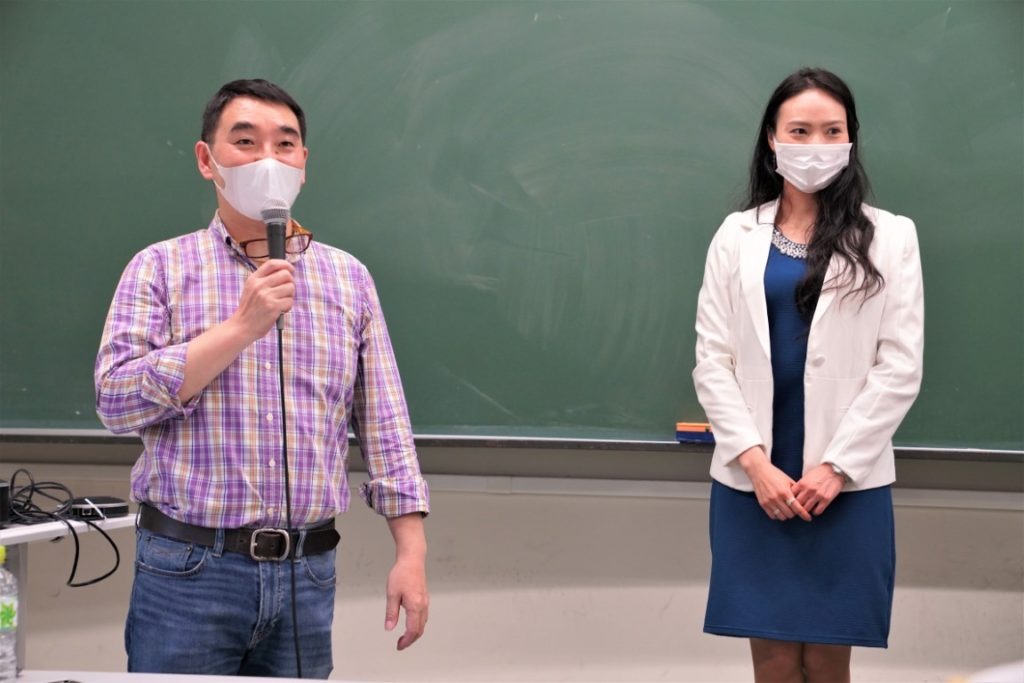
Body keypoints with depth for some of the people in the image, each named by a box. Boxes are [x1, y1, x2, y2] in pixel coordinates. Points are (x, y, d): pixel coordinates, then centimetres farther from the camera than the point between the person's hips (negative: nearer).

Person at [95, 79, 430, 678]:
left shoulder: (349, 278, 10)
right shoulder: (161, 268, 2)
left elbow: (385, 427, 9)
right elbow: (117, 401, -10)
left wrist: (412, 553, 1)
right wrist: (243, 326, -14)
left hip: (307, 576, 3)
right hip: (188, 568, -2)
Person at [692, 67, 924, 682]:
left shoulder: (889, 237, 1)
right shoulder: (737, 235, 6)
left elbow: (901, 367, -3)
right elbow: (712, 361, 2)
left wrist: (835, 467, -10)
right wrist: (757, 464, -9)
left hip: (846, 480, -1)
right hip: (753, 479, 1)